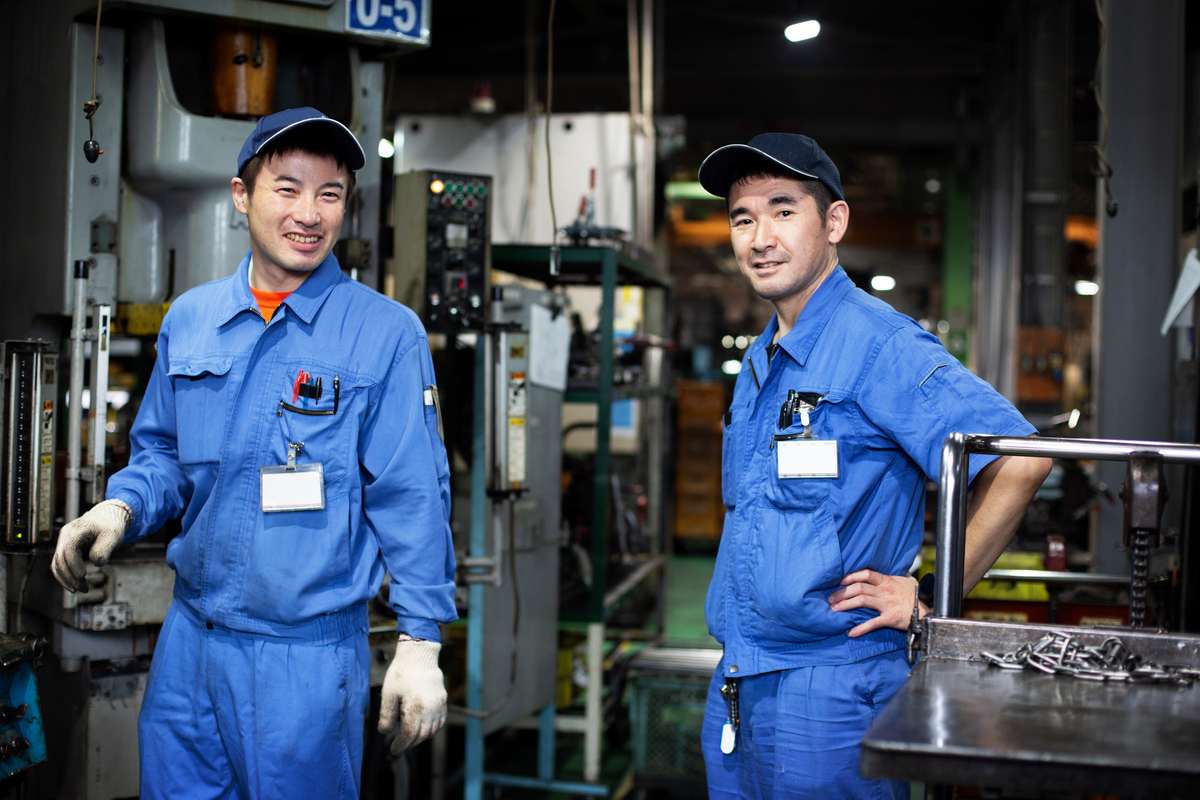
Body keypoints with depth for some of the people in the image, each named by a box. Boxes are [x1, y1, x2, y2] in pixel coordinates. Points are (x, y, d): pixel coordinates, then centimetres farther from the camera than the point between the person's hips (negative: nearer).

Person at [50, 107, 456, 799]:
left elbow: (411, 496, -9)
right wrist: (120, 508, -5)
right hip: (187, 637, 5)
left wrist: (420, 643, -10)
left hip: (309, 654, -4)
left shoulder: (386, 332, -9)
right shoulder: (189, 319, 5)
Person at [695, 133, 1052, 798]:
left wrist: (933, 596, -16)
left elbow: (1019, 460, -22)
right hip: (735, 685, 8)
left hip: (826, 687, -8)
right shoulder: (759, 361, 13)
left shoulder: (878, 345, -15)